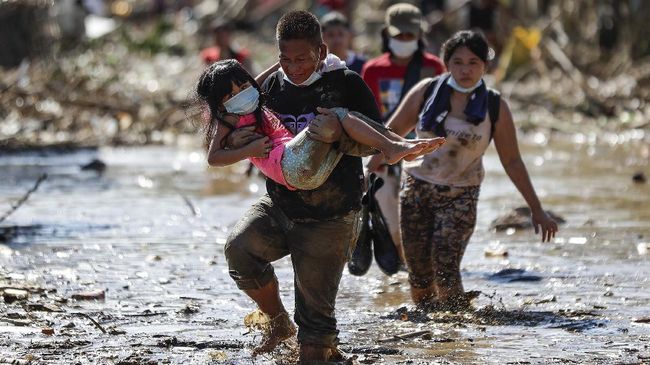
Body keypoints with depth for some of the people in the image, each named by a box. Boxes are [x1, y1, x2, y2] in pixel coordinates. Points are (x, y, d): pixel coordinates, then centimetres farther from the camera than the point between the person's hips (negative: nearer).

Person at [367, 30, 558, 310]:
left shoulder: (495, 107, -2)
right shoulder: (427, 91, -1)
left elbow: (512, 162, 4)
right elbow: (393, 131, 8)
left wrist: (537, 210, 4)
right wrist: (367, 171, -3)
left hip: (460, 197, -2)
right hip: (417, 189, 2)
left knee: (446, 271, -19)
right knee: (419, 275, -1)